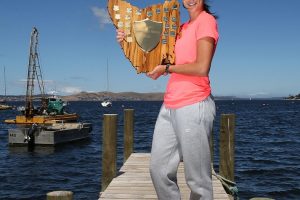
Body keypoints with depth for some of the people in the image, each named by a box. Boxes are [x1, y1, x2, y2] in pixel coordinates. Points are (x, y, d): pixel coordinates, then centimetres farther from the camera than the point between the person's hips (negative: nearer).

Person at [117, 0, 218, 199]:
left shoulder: (206, 20, -4)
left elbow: (202, 68, -16)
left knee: (197, 178, 0)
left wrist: (167, 68, -4)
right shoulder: (183, 28, 20)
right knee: (159, 169, 9)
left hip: (194, 105, -8)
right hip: (170, 106, 8)